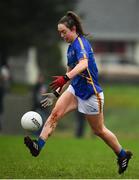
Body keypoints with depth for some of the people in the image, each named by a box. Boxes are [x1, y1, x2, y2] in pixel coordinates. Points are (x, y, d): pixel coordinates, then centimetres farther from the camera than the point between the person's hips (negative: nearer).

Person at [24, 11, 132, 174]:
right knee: (55, 113, -14)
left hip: (90, 93, -8)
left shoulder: (81, 43, -20)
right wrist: (57, 92, 18)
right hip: (75, 89, 8)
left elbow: (83, 64, -40)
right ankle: (38, 145, -24)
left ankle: (122, 155, 26)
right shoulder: (71, 47, 8)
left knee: (99, 130, 7)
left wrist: (65, 78, -52)